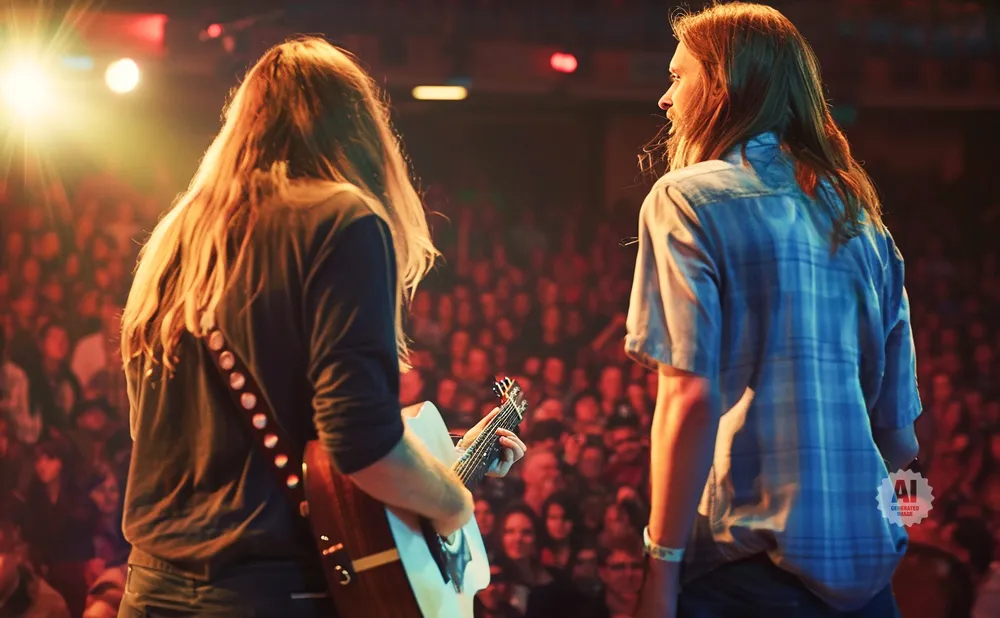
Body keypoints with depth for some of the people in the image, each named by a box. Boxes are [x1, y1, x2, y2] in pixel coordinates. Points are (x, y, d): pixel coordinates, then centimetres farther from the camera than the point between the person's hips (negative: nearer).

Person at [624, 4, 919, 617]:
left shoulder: (688, 198, -5)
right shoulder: (860, 217, 13)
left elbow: (691, 395, -15)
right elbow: (899, 428, 13)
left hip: (747, 564, -6)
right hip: (866, 561, 6)